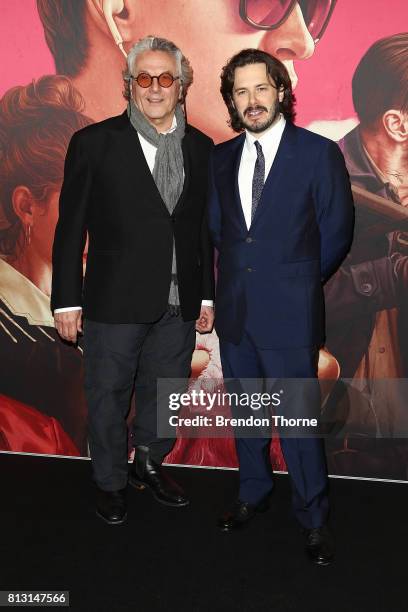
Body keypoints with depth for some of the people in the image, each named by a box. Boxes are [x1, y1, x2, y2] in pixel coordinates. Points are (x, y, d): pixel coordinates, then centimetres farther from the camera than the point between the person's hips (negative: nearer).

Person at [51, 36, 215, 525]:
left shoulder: (201, 148, 7)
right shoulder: (94, 142, -3)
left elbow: (204, 229, 9)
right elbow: (71, 227, -4)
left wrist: (206, 297, 9)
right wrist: (67, 301, -6)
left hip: (179, 303, 4)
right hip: (115, 301, -3)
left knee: (163, 394, 17)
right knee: (108, 397, 11)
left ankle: (149, 465, 41)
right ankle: (110, 482, 33)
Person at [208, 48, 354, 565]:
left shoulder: (319, 153, -6)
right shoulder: (221, 158, 8)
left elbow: (336, 233, -1)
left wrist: (293, 282, 5)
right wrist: (243, 270, 8)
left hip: (289, 312, -4)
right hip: (234, 308, 5)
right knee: (245, 411, 17)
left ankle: (313, 518, 25)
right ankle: (253, 494, 39)